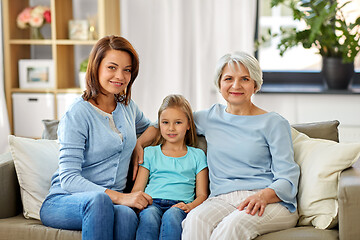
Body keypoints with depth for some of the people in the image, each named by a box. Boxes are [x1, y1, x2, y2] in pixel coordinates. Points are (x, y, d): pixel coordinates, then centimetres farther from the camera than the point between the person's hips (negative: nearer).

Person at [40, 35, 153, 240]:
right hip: (63, 202, -4)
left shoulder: (127, 106, 12)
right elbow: (68, 179, -15)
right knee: (99, 199, -40)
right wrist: (119, 197, -27)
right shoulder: (78, 114, -9)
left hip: (110, 202, 4)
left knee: (127, 215, -34)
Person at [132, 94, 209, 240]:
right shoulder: (150, 153, 24)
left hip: (179, 206, -1)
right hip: (152, 203, 1)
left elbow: (202, 194, 15)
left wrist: (190, 206, -9)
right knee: (149, 216, -37)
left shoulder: (197, 155, 22)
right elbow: (137, 189, 16)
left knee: (172, 215, -38)